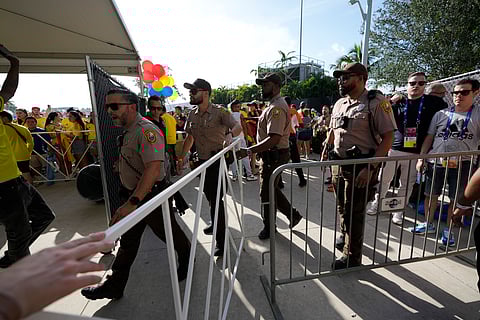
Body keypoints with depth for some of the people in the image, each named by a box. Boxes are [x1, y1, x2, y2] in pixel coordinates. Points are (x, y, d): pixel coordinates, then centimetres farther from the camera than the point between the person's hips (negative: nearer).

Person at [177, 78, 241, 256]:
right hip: (202, 161, 7)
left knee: (216, 198, -7)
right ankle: (215, 223, 47)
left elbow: (237, 127, -22)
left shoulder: (219, 112, -11)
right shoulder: (192, 115, 7)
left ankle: (220, 240, 6)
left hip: (218, 160, -6)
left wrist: (230, 135, -43)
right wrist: (182, 157, 15)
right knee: (209, 196, 21)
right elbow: (189, 137, 15)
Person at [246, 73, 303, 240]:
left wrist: (249, 150, -32)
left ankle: (269, 227, 26)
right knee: (272, 189, 20)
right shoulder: (275, 105, 14)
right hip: (273, 155, 10)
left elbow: (274, 139, -31)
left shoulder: (276, 108, -21)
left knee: (267, 192, 4)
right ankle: (293, 215, 35)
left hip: (274, 155, -10)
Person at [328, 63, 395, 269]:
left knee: (354, 212, 3)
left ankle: (352, 257, 21)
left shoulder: (376, 103, -10)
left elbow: (388, 137, -14)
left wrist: (370, 167, -22)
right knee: (342, 207, 20)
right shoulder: (339, 104, 12)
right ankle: (346, 238, 46)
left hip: (360, 167, -6)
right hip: (338, 164, 7)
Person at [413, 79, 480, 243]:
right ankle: (428, 224, 27)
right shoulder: (441, 114, 8)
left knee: (456, 199, 8)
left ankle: (448, 230, 24)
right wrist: (421, 158, 2)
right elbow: (429, 138, 8)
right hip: (435, 162, 2)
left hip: (462, 165, -1)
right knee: (431, 195, 10)